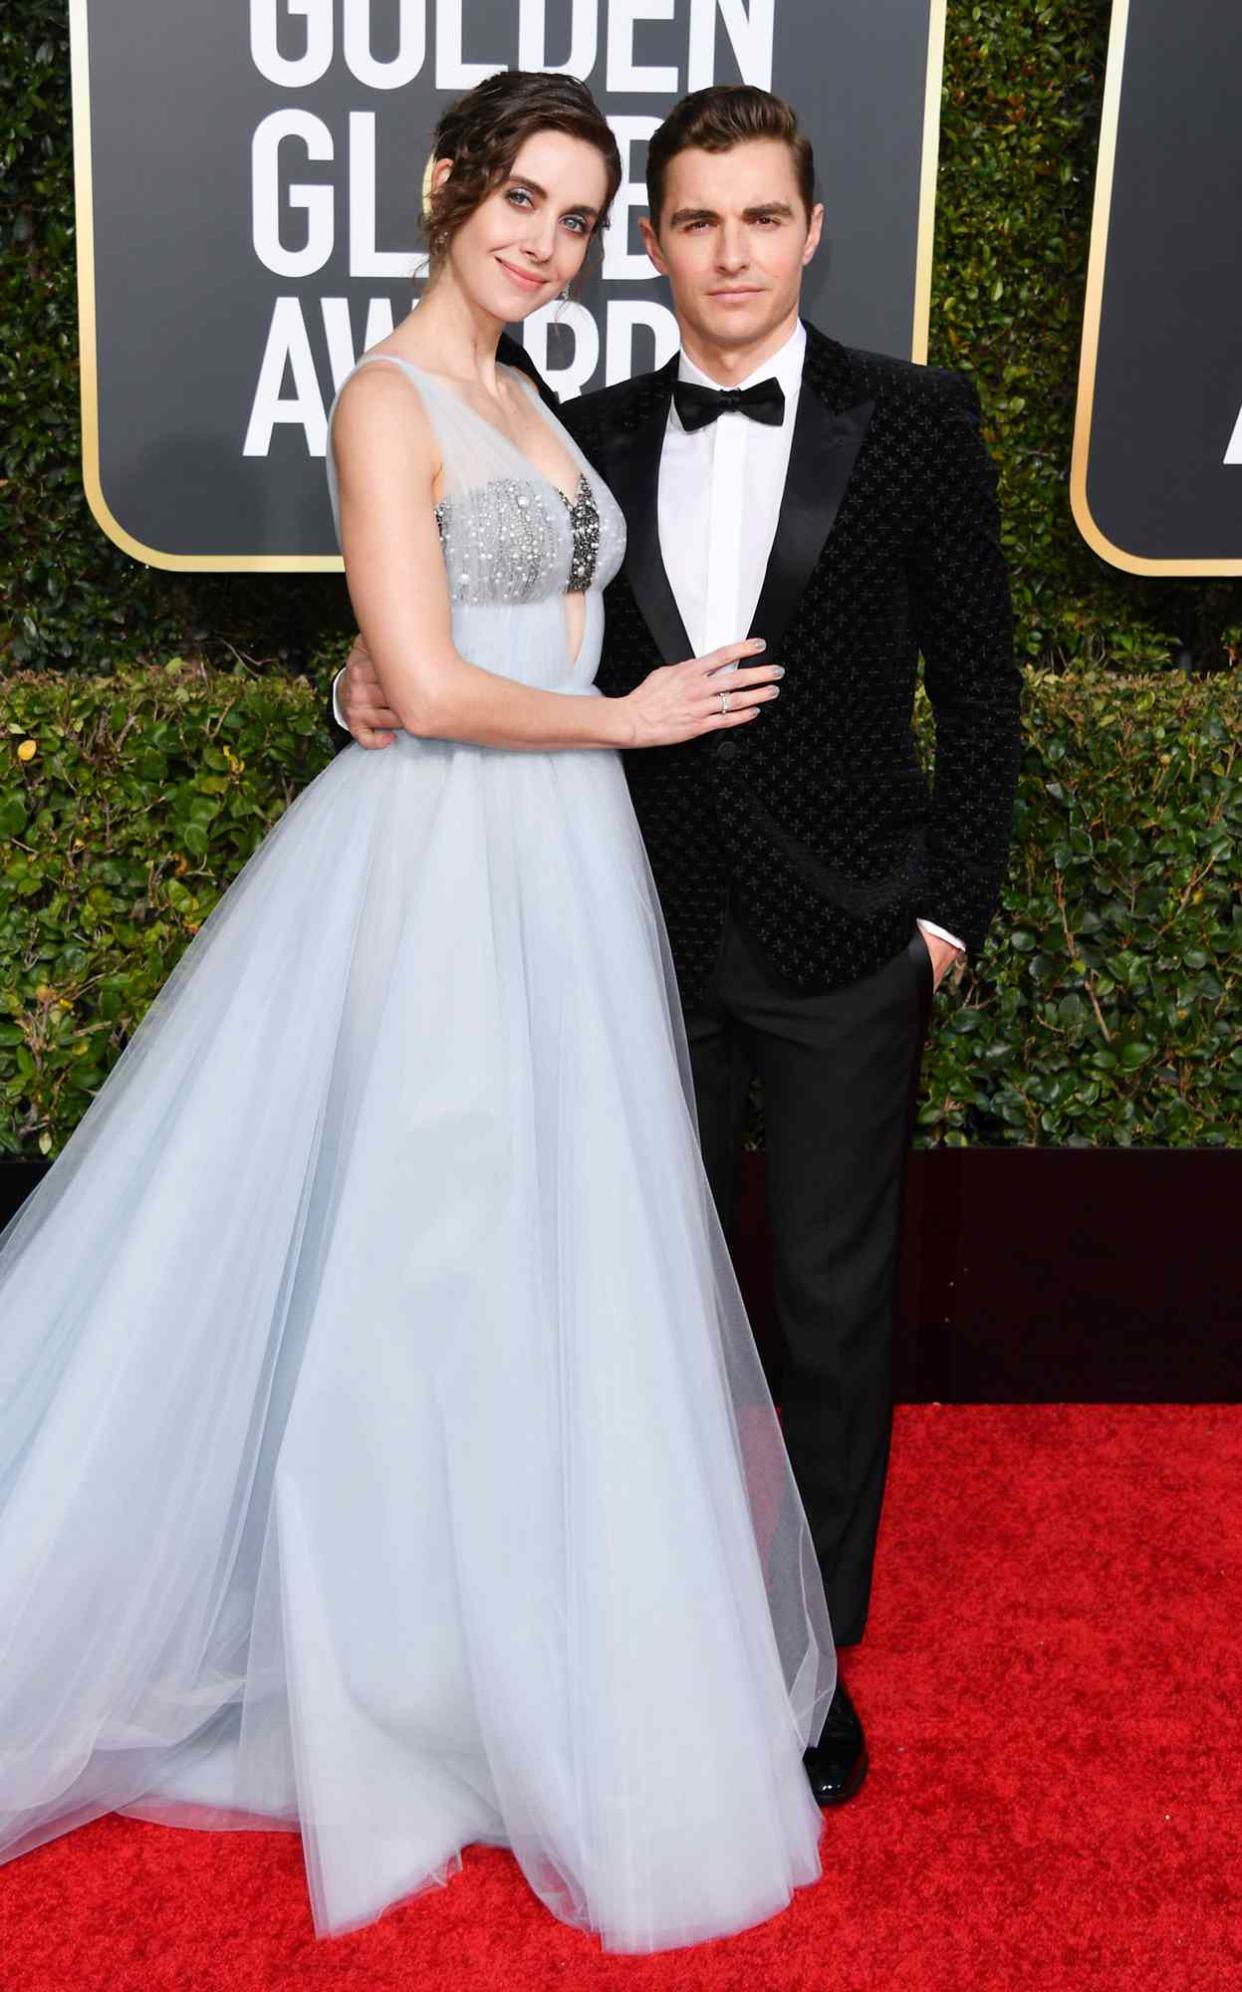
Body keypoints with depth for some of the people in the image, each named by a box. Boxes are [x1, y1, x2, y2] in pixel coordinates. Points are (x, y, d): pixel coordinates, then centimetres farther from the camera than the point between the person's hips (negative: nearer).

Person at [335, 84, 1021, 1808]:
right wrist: (379, 686, -9)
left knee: (833, 1305, 8)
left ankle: (816, 1650, 28)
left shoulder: (913, 421, -3)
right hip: (654, 938, 3)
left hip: (845, 949, -2)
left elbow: (977, 682, 0)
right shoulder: (591, 439, 4)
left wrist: (954, 906, -5)